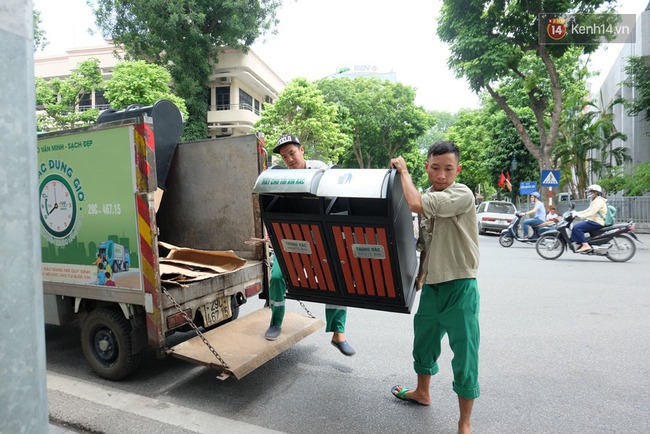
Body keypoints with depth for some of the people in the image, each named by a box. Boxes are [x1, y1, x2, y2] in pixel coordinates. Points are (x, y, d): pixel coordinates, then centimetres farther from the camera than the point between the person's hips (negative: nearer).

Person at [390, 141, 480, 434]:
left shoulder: (462, 195, -17)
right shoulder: (429, 199, 8)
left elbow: (415, 204, -30)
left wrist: (403, 170, -16)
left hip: (460, 286, -7)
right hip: (432, 284, 8)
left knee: (464, 355, 3)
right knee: (423, 340, 23)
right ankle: (422, 392, 47)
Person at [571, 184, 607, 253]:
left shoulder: (598, 201, -13)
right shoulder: (595, 201, 22)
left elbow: (591, 213, -26)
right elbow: (588, 210, 24)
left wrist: (579, 215, -31)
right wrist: (576, 212, 13)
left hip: (596, 222, -11)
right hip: (593, 221, 11)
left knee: (576, 227, -25)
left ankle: (585, 245, -28)